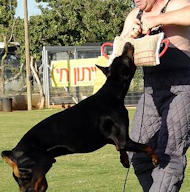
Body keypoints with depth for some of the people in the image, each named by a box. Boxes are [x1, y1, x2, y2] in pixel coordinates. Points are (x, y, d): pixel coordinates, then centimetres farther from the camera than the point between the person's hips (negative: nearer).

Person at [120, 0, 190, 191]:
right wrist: (128, 38, -7)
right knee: (138, 155, 5)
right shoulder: (135, 16, 12)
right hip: (152, 92, 8)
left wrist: (157, 20, -29)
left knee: (169, 154, -17)